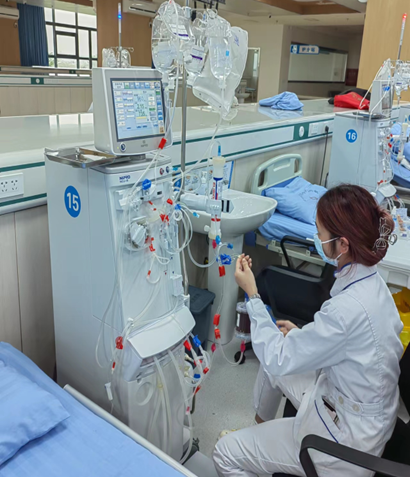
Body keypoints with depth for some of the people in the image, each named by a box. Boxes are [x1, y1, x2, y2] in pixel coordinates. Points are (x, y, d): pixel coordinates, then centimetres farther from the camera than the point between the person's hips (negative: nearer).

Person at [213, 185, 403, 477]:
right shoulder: (372, 282, -6)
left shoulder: (348, 308, -35)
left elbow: (278, 359, -24)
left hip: (345, 440, -9)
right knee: (273, 364, 23)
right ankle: (260, 429, 44)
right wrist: (301, 335, 1)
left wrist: (252, 294, -18)